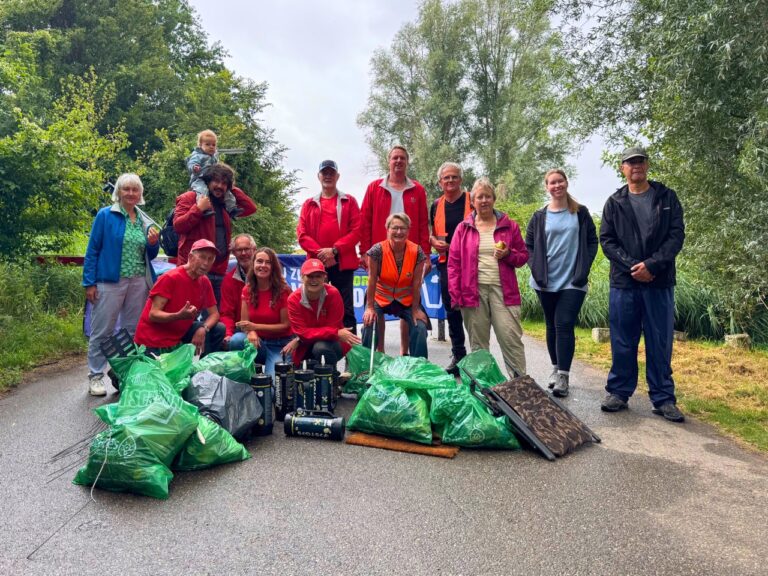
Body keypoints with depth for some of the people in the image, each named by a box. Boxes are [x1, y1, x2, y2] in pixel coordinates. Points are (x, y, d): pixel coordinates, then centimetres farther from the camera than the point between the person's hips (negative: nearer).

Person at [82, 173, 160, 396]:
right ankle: (95, 376, 12)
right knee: (102, 331, 1)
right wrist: (89, 283, -9)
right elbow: (92, 250, -3)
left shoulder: (146, 221, 12)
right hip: (110, 281, -4)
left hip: (138, 283, 5)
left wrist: (153, 243, -5)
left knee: (133, 331, 11)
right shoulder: (105, 215, -1)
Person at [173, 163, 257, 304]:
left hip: (219, 271, 7)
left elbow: (250, 208, 14)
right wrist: (199, 209, -15)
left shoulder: (225, 204, 19)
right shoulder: (190, 198, 1)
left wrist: (233, 189, 13)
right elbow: (178, 225, -9)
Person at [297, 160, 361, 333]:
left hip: (343, 263, -2)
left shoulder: (349, 201, 10)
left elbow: (356, 230, -1)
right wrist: (319, 252, -10)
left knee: (346, 309, 0)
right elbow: (301, 233, 6)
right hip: (316, 263, 2)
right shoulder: (309, 204, 15)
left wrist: (335, 250, -12)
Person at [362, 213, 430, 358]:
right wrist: (370, 307, -12)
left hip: (407, 300, 1)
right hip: (380, 297, -1)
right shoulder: (377, 250, -21)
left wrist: (415, 309, -7)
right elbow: (372, 280, -15)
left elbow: (416, 283, -10)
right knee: (369, 324, -20)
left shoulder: (417, 252, -16)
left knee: (420, 328, -14)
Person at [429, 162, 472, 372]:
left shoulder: (472, 201, 0)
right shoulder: (437, 205, 12)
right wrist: (434, 242, 1)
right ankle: (458, 355, 22)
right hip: (447, 262, 5)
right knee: (451, 309, 10)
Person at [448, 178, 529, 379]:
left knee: (511, 339, -5)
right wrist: (455, 294, -2)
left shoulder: (509, 226, 10)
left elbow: (523, 255, 15)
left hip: (503, 291, 0)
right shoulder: (463, 228, 9)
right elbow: (454, 263, 6)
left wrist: (508, 255, -8)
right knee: (478, 343, 7)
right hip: (473, 292, 1)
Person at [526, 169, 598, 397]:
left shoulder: (580, 213, 5)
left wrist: (583, 269, -5)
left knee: (564, 325, -10)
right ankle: (556, 368, 26)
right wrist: (536, 269, -5)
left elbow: (592, 241, 6)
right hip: (546, 282, 2)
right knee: (552, 325, 12)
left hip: (573, 282, -2)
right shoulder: (539, 217, 6)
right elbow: (529, 246, 8)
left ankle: (563, 376, -6)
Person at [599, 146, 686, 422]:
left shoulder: (667, 197, 7)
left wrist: (652, 265, -15)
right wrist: (632, 266, -13)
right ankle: (619, 392, 19)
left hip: (659, 282, 0)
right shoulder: (614, 202, 8)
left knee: (660, 342, 5)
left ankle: (663, 398, 15)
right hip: (623, 282, 1)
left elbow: (677, 235, -2)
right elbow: (607, 241, 1)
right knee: (622, 342, 7)